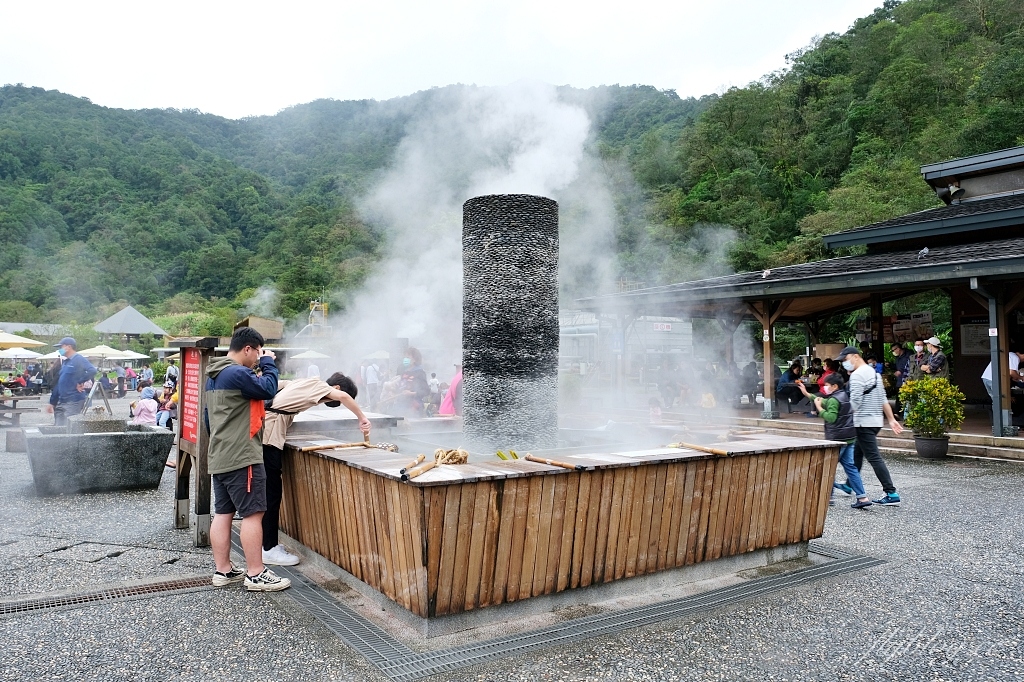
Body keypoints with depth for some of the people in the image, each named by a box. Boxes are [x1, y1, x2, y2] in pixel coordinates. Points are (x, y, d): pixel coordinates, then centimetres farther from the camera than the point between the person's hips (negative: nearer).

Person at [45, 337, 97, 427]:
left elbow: (92, 371, -27)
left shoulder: (79, 360, -8)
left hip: (74, 402, -9)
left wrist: (80, 382, -18)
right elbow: (58, 384, 22)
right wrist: (52, 402, 20)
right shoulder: (65, 362, 18)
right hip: (61, 402, 9)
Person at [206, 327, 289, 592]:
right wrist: (268, 363, -3)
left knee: (223, 513, 12)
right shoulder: (237, 373, -17)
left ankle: (223, 570, 19)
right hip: (242, 457, -10)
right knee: (253, 513, -5)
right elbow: (268, 389, -16)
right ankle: (256, 575, -1)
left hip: (219, 456, 10)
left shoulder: (215, 375, 16)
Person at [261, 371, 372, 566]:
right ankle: (269, 550, -1)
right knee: (271, 492, -6)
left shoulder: (306, 383, 18)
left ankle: (269, 542, 21)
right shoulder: (317, 384, -6)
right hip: (268, 435, -9)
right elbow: (343, 396, -22)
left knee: (270, 491, 14)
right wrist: (362, 418, -15)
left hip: (267, 433, 9)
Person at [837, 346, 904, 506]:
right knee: (857, 454, 19)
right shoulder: (874, 373, 17)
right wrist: (892, 419, 19)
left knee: (874, 458, -9)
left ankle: (891, 494, -11)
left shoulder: (857, 375, -14)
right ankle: (849, 486, 30)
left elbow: (855, 402, -22)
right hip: (876, 420, 10)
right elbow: (884, 400, 18)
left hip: (864, 422, -10)